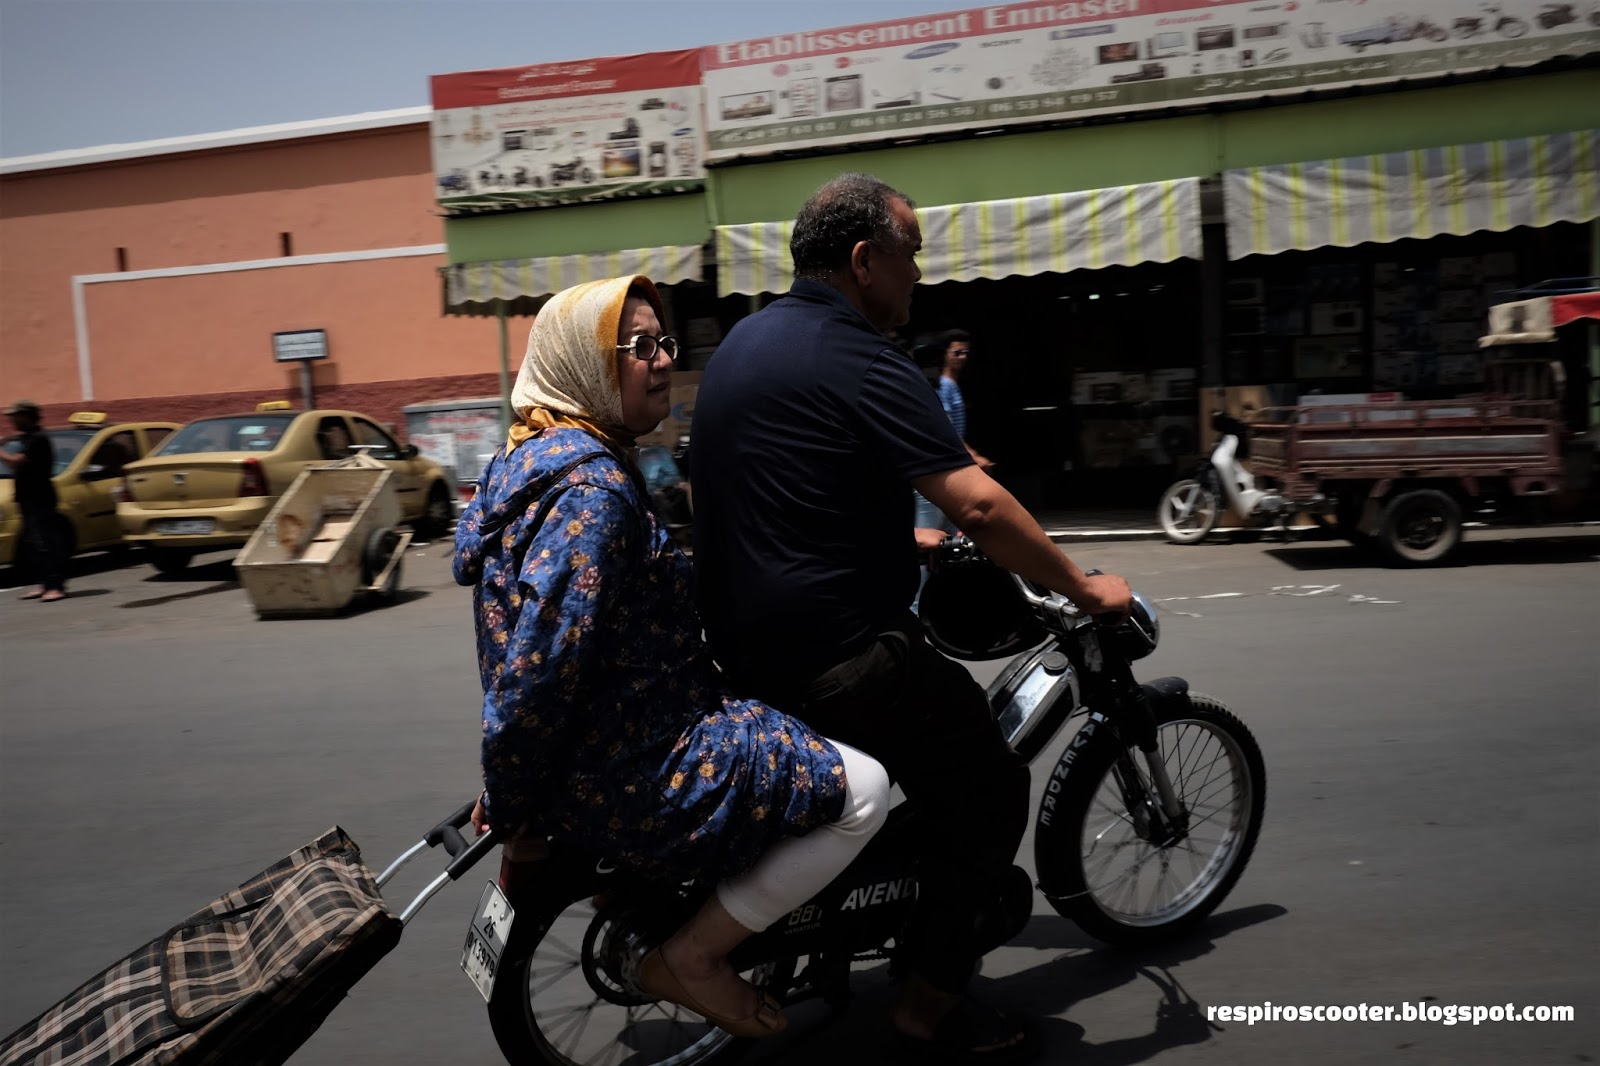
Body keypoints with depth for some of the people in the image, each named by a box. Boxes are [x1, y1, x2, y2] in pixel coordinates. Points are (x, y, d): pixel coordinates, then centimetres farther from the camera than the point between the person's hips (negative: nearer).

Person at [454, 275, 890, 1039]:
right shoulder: (593, 485, -22)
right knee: (862, 790, -10)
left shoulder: (545, 455, 9)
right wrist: (513, 810, -15)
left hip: (604, 740, 10)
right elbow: (537, 667, -26)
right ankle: (688, 959, 1)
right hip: (625, 777, -10)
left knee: (776, 712, 29)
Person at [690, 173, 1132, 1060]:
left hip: (743, 639, 10)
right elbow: (978, 506, -23)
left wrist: (899, 537, 27)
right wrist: (1084, 587, -9)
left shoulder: (747, 339, 12)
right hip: (831, 655, -10)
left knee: (944, 692, 29)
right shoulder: (859, 361, -17)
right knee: (990, 786, 3)